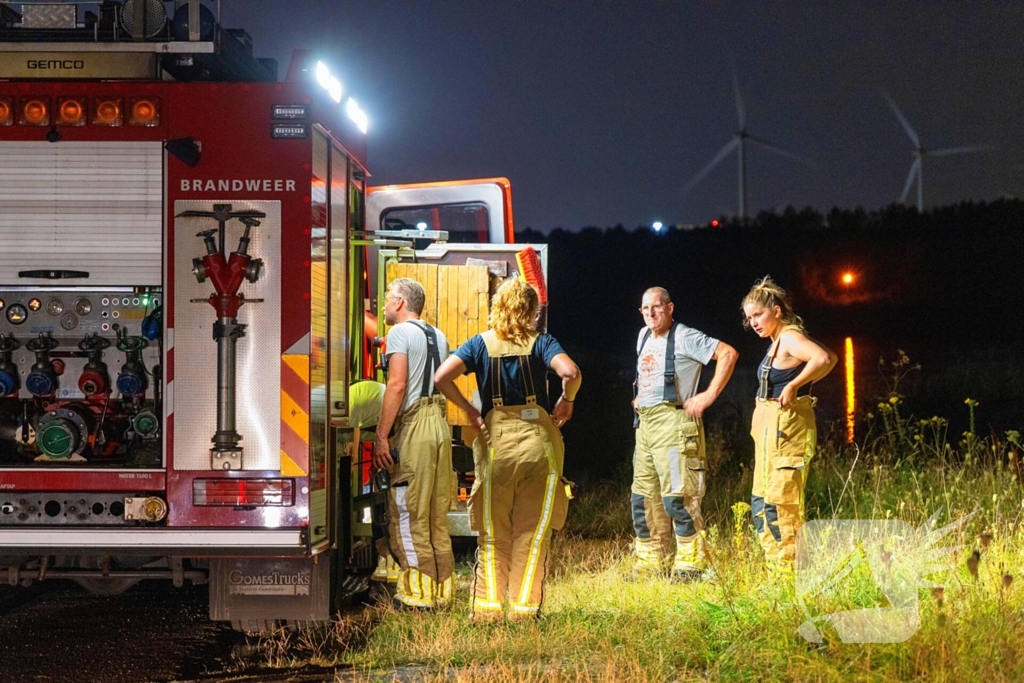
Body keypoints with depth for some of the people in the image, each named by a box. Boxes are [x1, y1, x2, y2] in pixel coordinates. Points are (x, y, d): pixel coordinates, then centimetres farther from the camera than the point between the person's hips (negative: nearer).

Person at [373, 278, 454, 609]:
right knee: (437, 516, 11)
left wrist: (381, 436, -15)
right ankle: (442, 591, 14)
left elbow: (397, 385, -14)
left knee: (408, 516, -4)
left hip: (413, 428, -8)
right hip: (441, 426, 8)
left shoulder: (400, 332, -5)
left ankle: (417, 594, -4)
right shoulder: (438, 336, 20)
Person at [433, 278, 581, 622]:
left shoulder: (481, 344, 4)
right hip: (537, 439, -1)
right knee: (533, 533, 6)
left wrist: (468, 408, 2)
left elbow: (442, 378, -10)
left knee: (493, 534, 10)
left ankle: (488, 606, 8)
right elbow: (570, 373, -19)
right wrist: (566, 401, 0)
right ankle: (523, 607, 5)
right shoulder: (541, 342, 0)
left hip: (495, 441, 1)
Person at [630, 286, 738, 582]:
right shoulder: (644, 336, 17)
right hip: (644, 424, 9)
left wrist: (709, 395, -15)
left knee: (677, 497, -12)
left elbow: (728, 354, -13)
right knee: (643, 498, 8)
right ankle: (650, 565, 14)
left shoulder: (684, 337, -8)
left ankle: (689, 564, -7)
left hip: (673, 422, -9)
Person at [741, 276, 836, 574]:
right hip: (770, 428, 11)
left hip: (787, 427, -11)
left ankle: (789, 569, -5)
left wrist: (793, 386, -24)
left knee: (779, 501, -9)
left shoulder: (790, 338, -14)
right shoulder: (776, 342, 14)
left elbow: (825, 359, -31)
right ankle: (776, 568, 17)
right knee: (761, 502, 13)